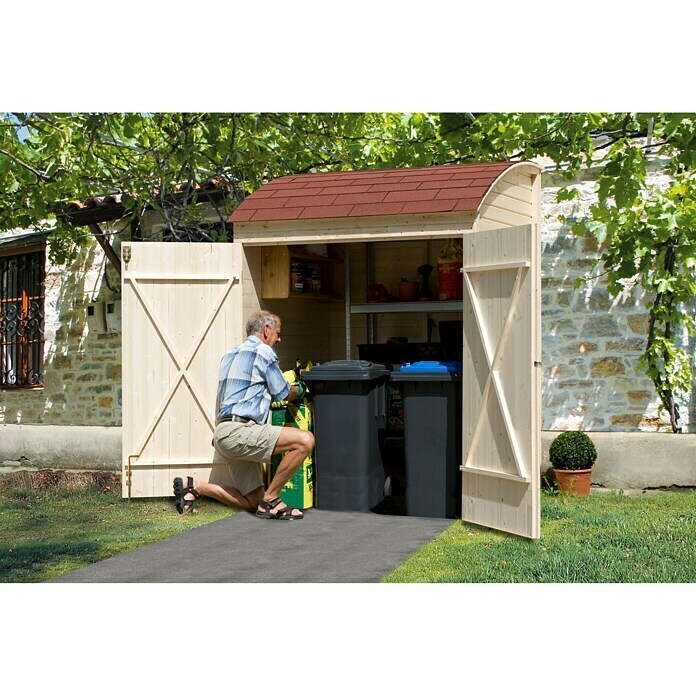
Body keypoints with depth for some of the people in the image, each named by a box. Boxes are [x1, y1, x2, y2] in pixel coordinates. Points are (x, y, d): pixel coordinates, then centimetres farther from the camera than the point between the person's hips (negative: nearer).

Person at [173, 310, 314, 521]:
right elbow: (283, 394, 4)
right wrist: (300, 389, 26)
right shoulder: (263, 351, -2)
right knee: (305, 440, -22)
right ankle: (271, 500, -14)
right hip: (237, 431, -10)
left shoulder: (230, 355, 26)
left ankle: (193, 486, 11)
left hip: (223, 434, 10)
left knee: (252, 502, 12)